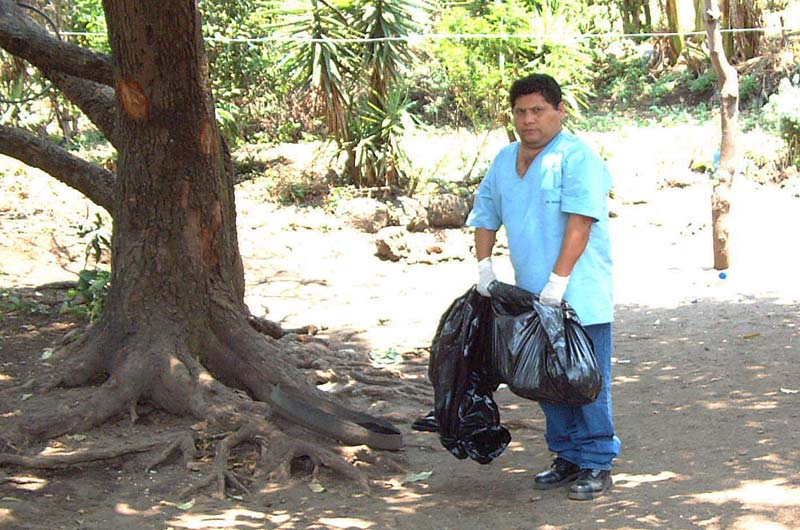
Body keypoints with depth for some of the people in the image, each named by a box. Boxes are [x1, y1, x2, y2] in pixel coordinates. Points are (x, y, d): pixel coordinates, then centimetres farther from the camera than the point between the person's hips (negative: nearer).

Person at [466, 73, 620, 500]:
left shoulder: (577, 158, -11)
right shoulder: (504, 161, 14)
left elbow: (579, 223, -19)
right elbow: (486, 215, 21)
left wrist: (559, 281, -23)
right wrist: (484, 265, 9)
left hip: (579, 296, -7)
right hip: (532, 297, 7)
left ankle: (597, 464, 8)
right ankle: (567, 457, 25)